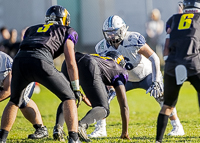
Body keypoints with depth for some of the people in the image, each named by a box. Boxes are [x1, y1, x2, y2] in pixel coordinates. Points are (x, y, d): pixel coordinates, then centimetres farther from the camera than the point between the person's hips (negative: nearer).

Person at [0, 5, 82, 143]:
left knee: (14, 100, 28)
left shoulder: (32, 29, 37)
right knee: (69, 97, 10)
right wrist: (76, 88, 17)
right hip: (41, 61, -4)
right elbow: (70, 62, 14)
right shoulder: (67, 31, 25)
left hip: (19, 60, 4)